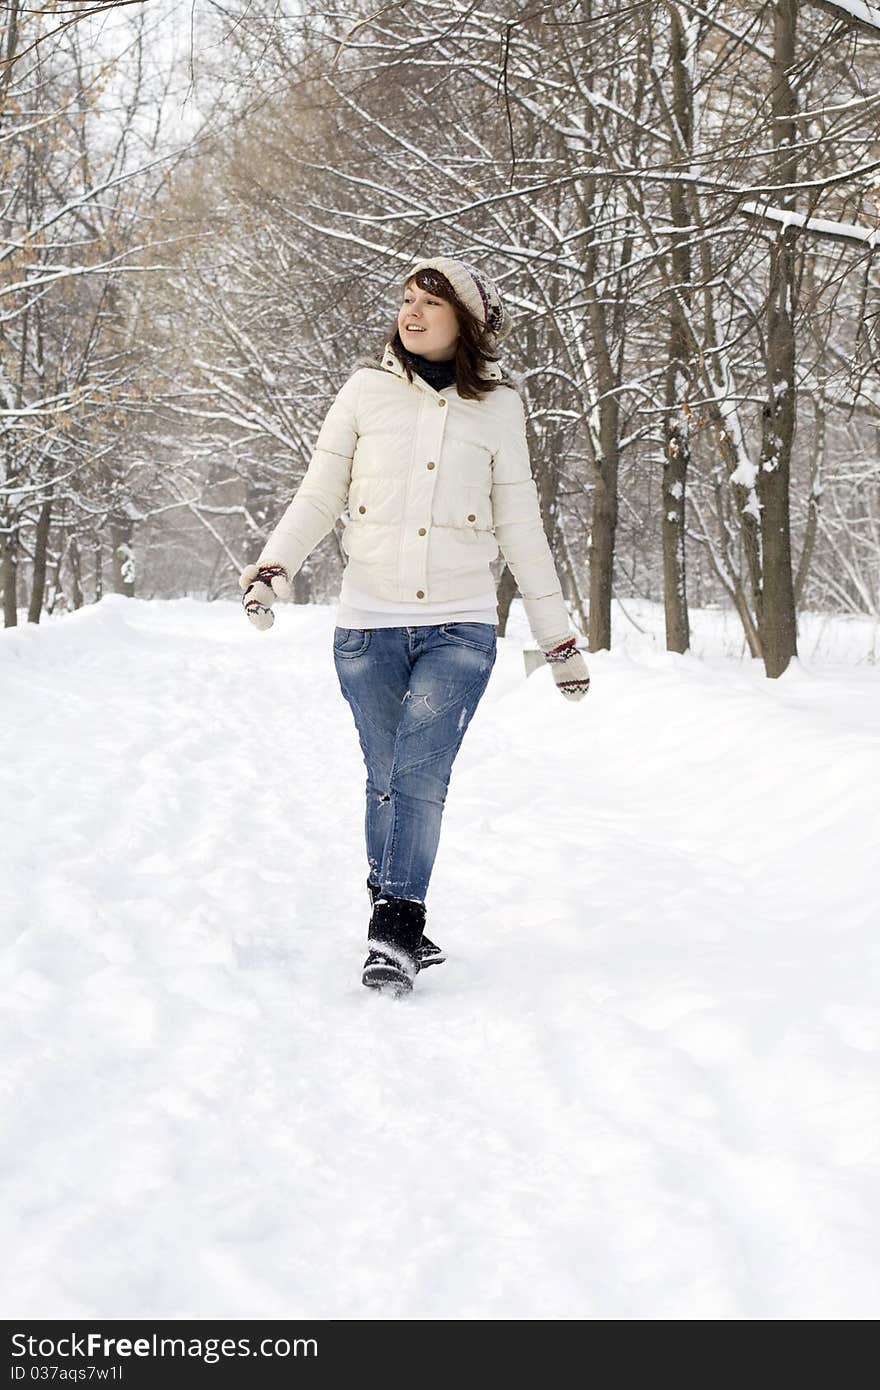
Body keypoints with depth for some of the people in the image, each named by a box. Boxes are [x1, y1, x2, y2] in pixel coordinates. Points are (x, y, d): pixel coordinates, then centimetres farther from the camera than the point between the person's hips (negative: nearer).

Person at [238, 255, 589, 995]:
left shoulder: (497, 406, 5)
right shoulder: (367, 389, 4)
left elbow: (520, 528, 10)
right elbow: (320, 498, 8)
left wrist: (559, 636, 10)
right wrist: (271, 568, -9)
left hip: (460, 627, -1)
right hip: (368, 625, 1)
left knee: (419, 775, -16)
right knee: (387, 781, 5)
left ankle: (394, 931, -14)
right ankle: (400, 927, 18)